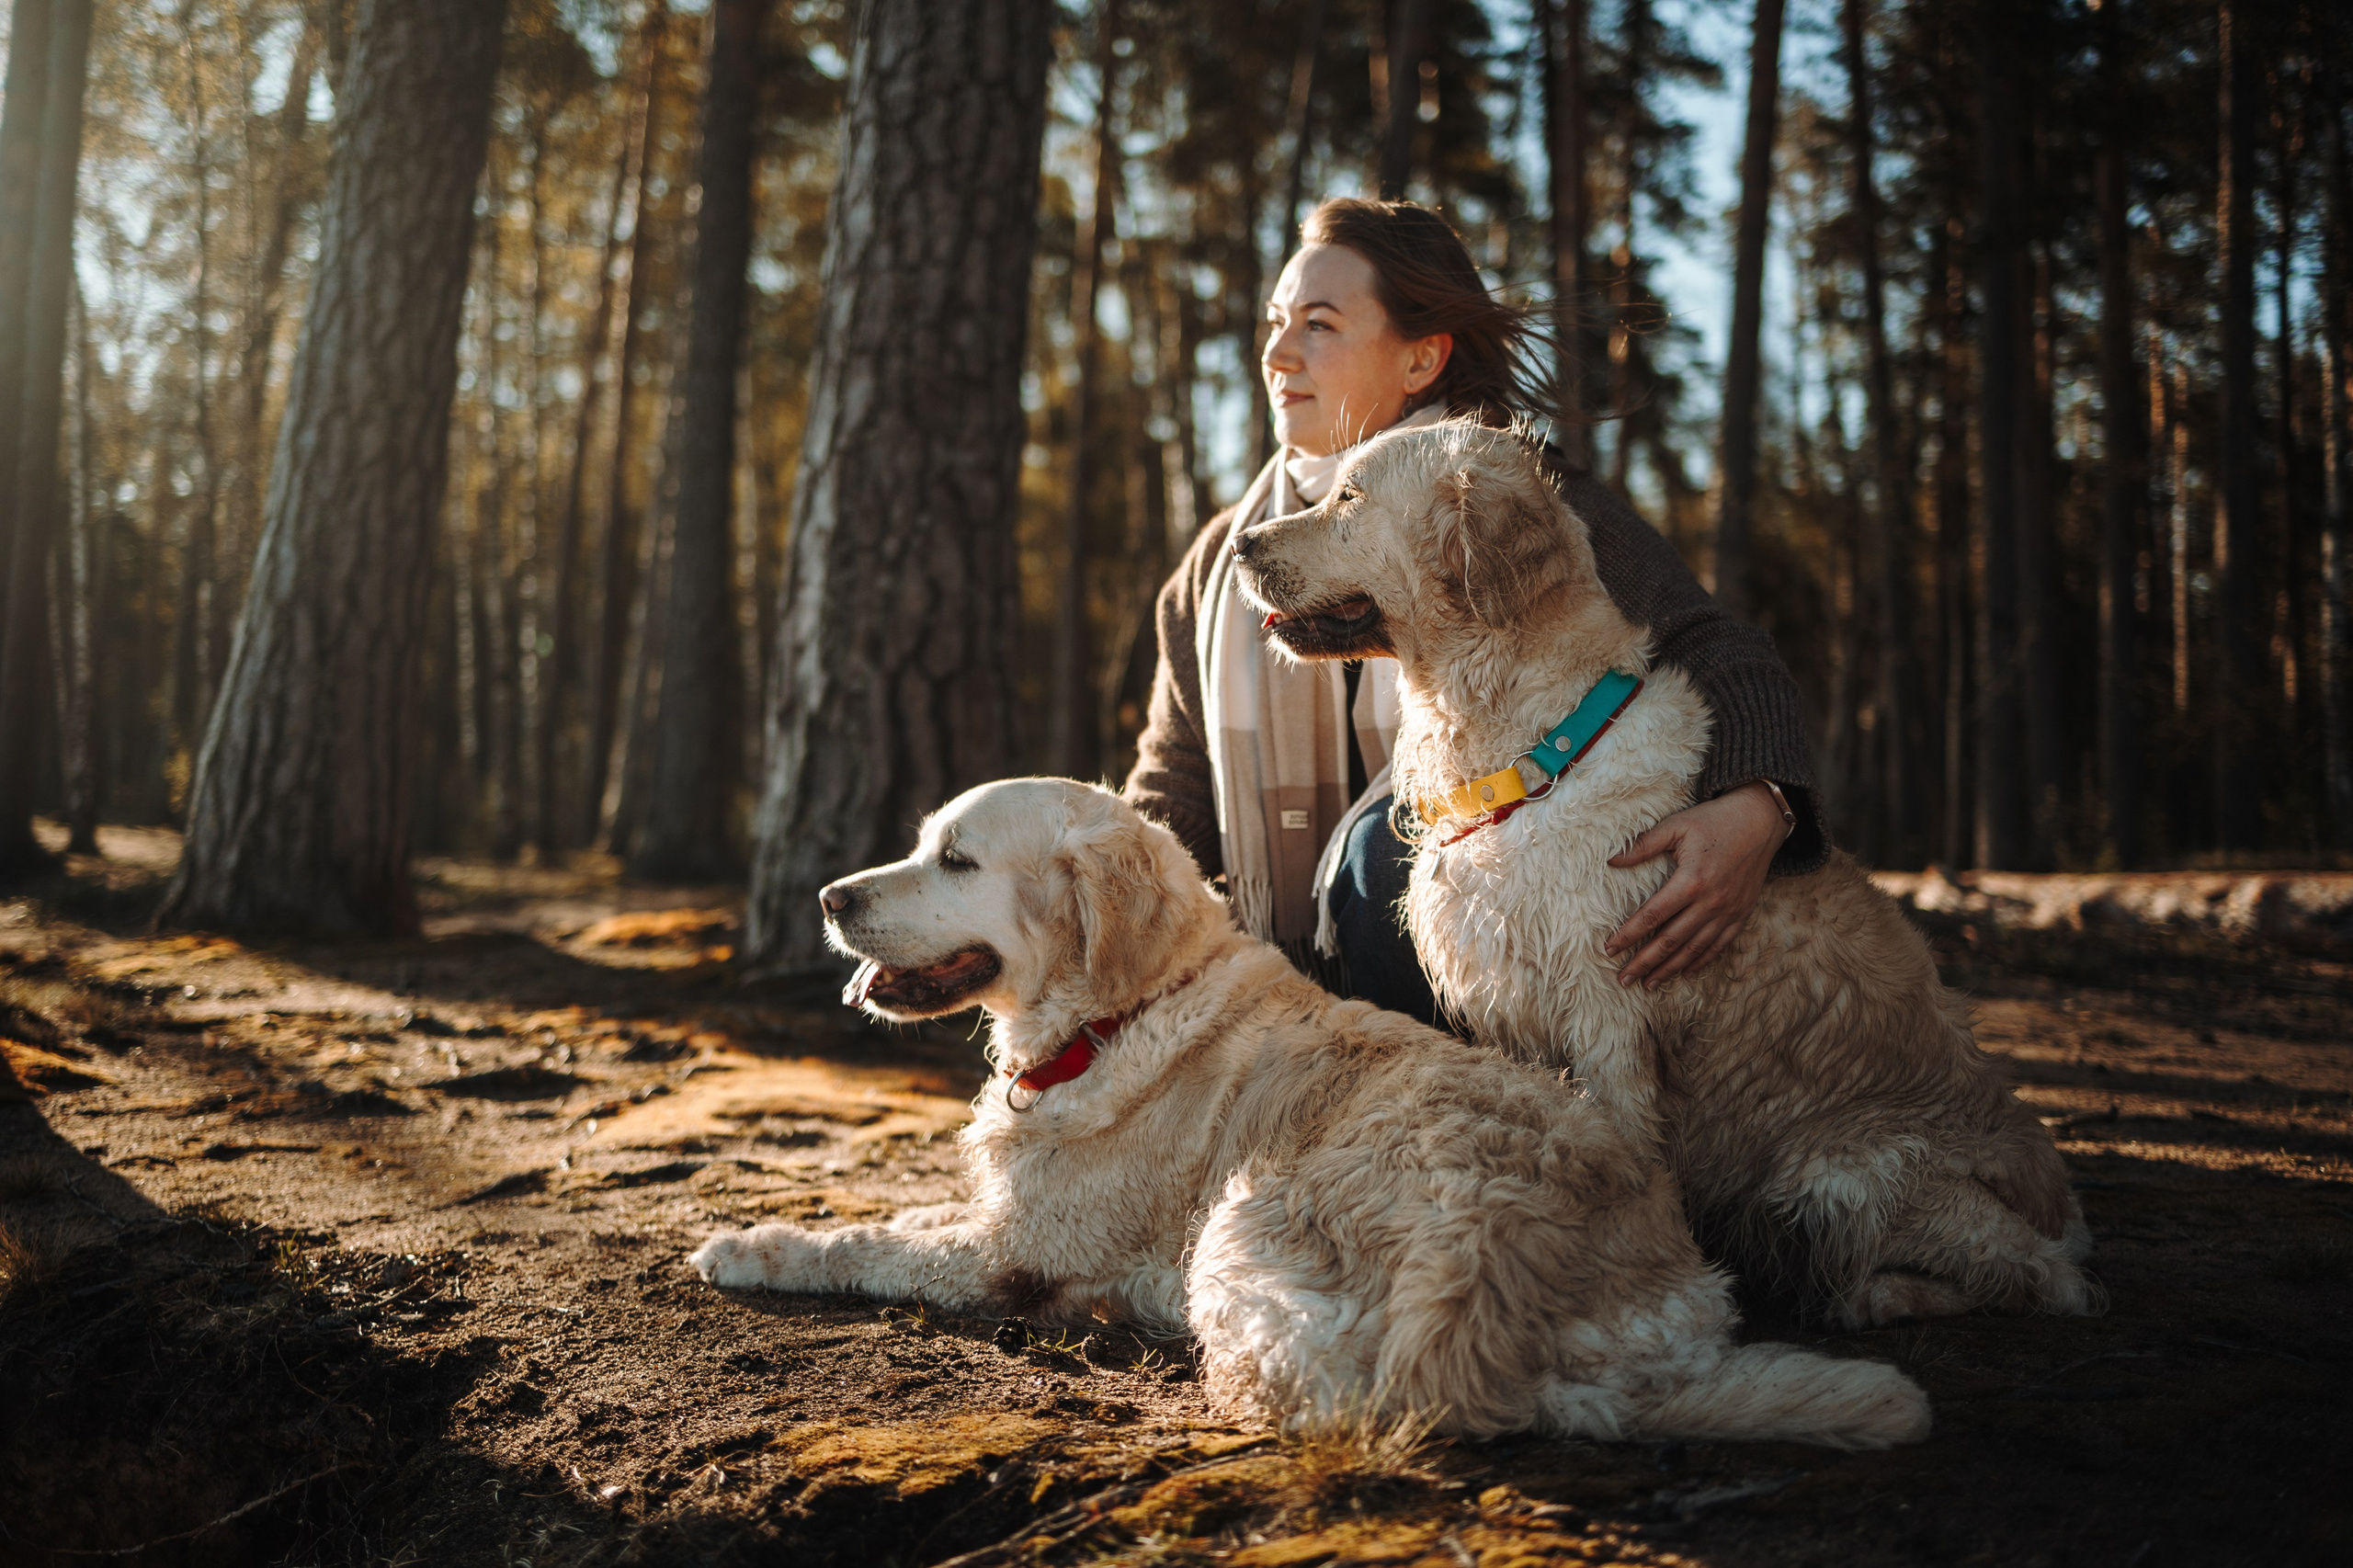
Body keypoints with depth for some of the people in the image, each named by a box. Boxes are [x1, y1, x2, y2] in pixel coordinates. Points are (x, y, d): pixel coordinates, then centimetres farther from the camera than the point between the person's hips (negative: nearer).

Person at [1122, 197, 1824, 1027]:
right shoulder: (1225, 554, 11)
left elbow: (1723, 660, -12)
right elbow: (1173, 796, 17)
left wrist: (1755, 808, -34)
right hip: (1289, 983, 3)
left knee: (1396, 833, -33)